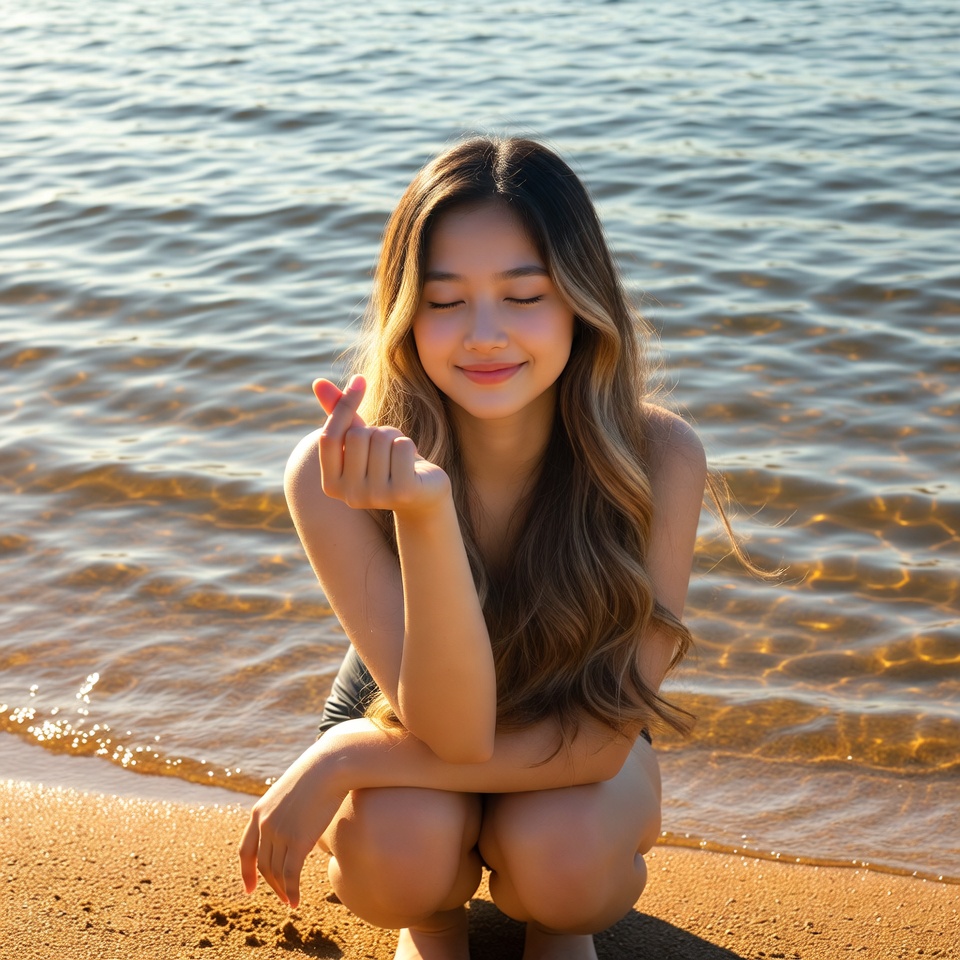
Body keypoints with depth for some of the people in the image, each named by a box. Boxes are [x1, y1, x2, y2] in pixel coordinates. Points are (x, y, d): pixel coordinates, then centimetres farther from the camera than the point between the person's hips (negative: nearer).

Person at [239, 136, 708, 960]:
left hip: (579, 761, 0)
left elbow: (602, 738, -25)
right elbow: (454, 734, -32)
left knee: (554, 852, -32)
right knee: (401, 835, -32)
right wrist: (423, 517, -49)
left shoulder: (658, 458, -27)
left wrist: (342, 761, -29)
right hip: (413, 749, 1)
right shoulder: (336, 474, -27)